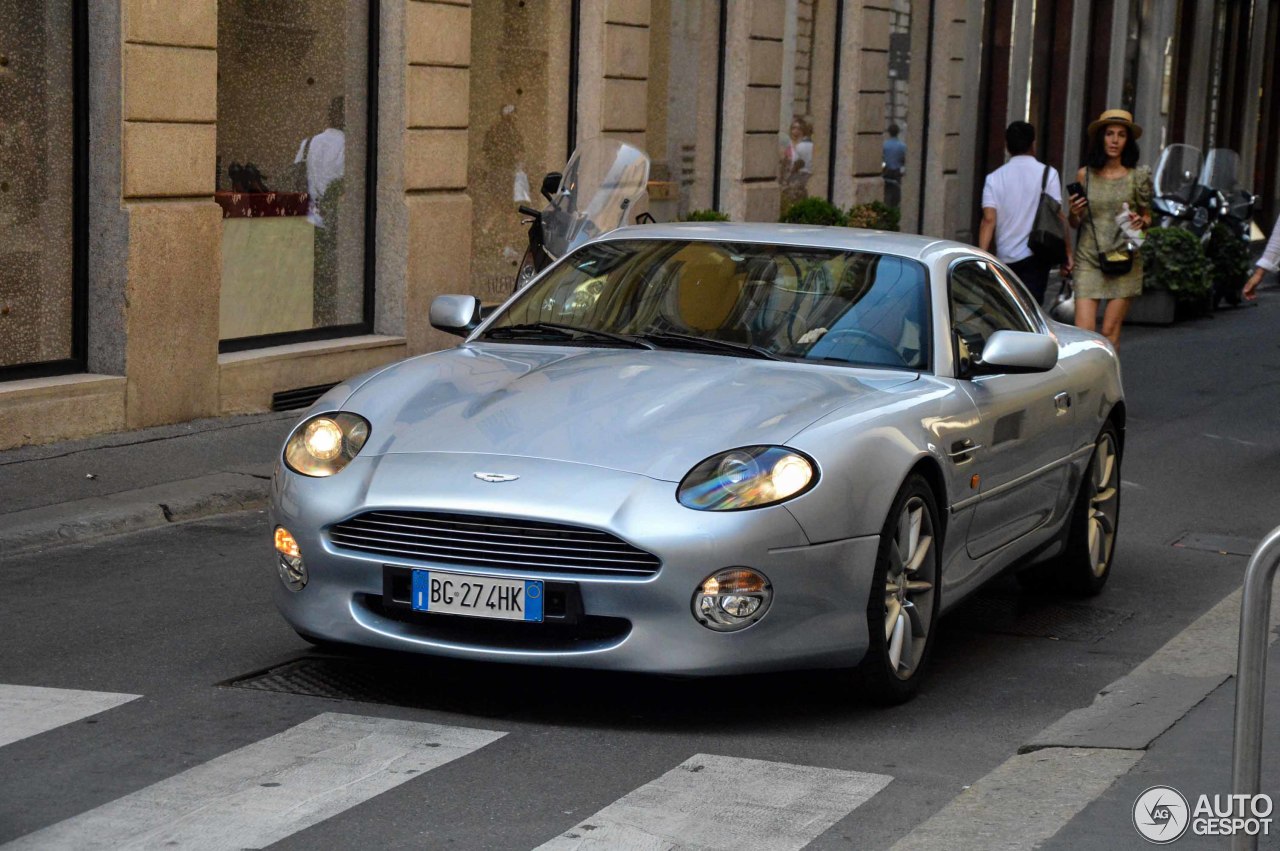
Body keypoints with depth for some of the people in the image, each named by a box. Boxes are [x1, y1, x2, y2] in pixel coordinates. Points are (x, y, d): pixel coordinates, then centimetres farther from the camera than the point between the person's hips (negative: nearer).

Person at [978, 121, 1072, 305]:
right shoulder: (1047, 173, -1)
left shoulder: (994, 178, 4)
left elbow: (989, 219, -5)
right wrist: (1067, 253, -2)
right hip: (1035, 255, -3)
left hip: (1005, 258, 3)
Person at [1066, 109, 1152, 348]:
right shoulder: (1085, 175, 4)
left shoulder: (1137, 177, 3)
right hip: (1088, 259, 0)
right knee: (1083, 331, -10)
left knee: (1110, 331, 0)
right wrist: (1074, 213, -10)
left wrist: (1141, 222, -9)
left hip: (1124, 259, 0)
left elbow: (1147, 216, 13)